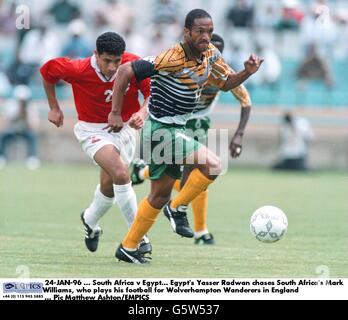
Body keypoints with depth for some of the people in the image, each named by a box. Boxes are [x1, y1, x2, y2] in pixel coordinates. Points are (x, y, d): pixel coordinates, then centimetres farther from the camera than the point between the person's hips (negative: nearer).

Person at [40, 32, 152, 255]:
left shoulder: (134, 65, -19)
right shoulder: (78, 70, -23)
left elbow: (152, 93, -7)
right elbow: (48, 71, -3)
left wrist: (141, 113, -27)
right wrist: (54, 108, 5)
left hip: (124, 128, 4)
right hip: (93, 130, -4)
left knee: (109, 185, 15)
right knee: (121, 174, -25)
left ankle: (90, 221, 47)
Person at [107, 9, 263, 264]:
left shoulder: (211, 54, 1)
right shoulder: (171, 59, -23)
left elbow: (226, 84, 15)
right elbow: (125, 71, -22)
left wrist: (247, 73, -6)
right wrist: (116, 114, -22)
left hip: (175, 131, 9)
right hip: (161, 131, -9)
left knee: (160, 195, 17)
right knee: (212, 165, -21)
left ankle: (128, 248, 26)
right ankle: (178, 209, -1)